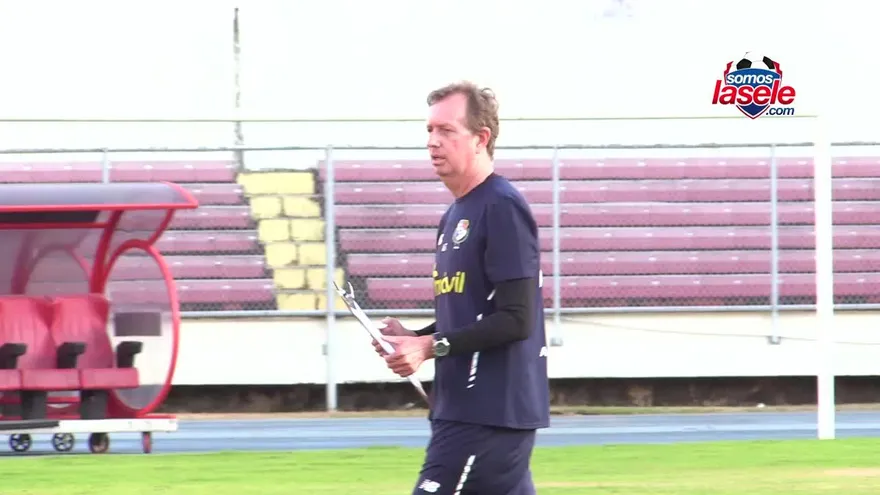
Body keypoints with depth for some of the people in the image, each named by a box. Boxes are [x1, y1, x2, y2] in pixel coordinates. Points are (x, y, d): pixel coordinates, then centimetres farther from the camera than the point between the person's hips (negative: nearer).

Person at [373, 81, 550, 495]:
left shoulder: (502, 208, -13)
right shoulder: (455, 215, 17)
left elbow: (517, 320, -18)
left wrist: (432, 346, -19)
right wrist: (413, 338, 7)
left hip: (488, 411, -10)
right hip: (465, 408, 10)